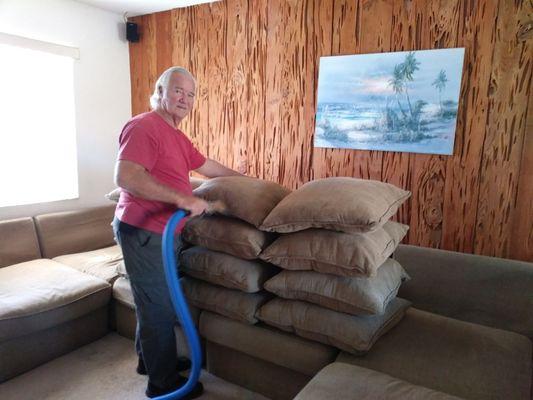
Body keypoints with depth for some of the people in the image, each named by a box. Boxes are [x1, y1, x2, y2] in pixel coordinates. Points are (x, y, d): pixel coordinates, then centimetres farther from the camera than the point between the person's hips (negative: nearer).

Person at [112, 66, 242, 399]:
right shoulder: (143, 126, -15)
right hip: (143, 231, -9)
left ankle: (151, 359, 39)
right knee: (159, 307, 1)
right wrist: (182, 199, -30)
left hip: (163, 231, 10)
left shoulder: (178, 136, 16)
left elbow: (206, 165, 29)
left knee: (155, 303, 20)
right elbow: (125, 177, -28)